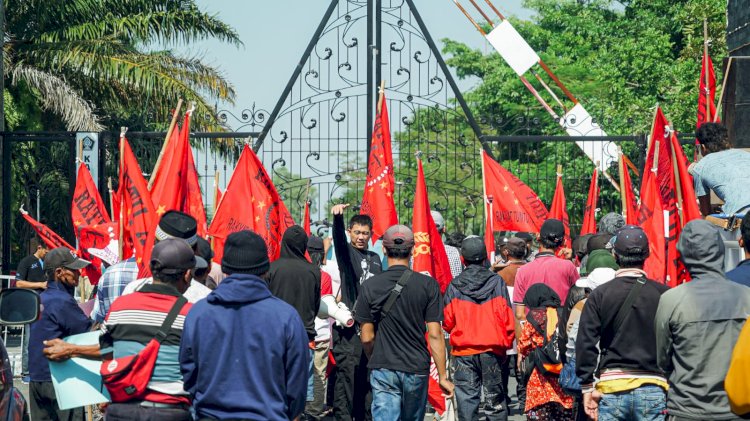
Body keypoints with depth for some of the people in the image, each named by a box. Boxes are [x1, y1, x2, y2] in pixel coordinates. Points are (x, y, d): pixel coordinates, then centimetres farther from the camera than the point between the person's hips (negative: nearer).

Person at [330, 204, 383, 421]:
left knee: (368, 377, 10)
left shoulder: (375, 258, 18)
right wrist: (338, 217, -43)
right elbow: (338, 238, -23)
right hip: (349, 325, -6)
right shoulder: (346, 252, 0)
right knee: (347, 373, -9)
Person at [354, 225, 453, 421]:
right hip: (417, 368, 1)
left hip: (383, 369, -1)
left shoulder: (370, 286, -5)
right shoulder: (428, 285, -5)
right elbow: (435, 335, -7)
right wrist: (443, 376, 1)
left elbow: (367, 338, -2)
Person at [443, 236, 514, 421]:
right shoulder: (497, 282, -3)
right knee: (495, 400, 9)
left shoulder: (454, 286, -2)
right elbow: (507, 318, -3)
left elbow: (448, 323, 1)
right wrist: (506, 344, 10)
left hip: (463, 351, 0)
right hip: (492, 351, 0)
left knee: (466, 400, 1)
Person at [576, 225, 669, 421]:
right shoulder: (664, 294, -1)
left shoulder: (599, 294, 0)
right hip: (653, 390, 0)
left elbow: (586, 343, -3)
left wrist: (588, 387, 2)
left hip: (611, 389, 0)